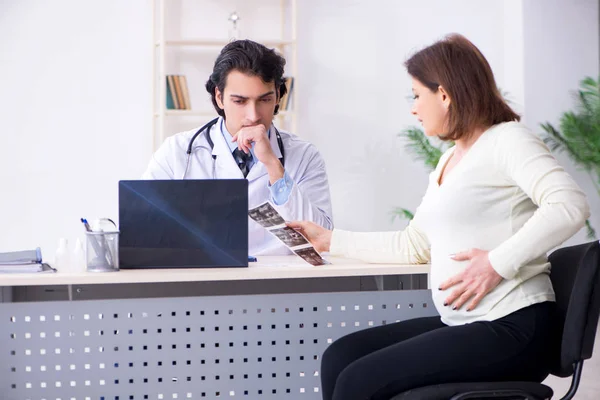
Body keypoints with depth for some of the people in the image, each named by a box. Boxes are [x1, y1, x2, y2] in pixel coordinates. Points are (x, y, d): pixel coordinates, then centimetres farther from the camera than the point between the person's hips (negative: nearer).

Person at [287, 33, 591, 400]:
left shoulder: (506, 139, -7)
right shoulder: (450, 161, 21)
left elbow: (570, 207, -22)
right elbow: (413, 246, 25)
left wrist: (498, 263, -24)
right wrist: (331, 240, 25)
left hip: (511, 329, -9)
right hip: (463, 327, 9)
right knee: (339, 357, -4)